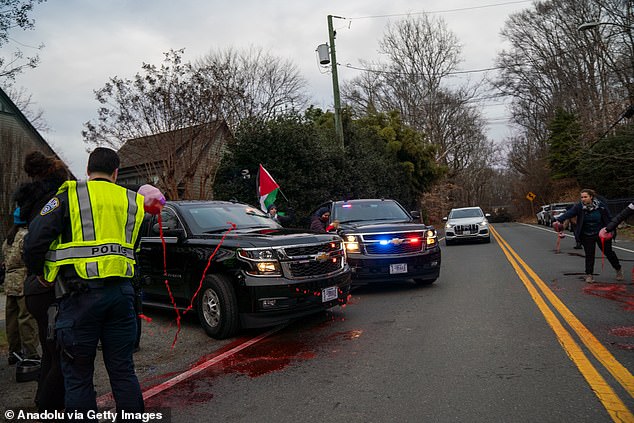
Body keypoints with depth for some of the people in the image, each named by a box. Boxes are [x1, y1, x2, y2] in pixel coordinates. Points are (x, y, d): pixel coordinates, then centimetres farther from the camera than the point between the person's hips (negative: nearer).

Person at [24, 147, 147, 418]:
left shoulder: (70, 196, 1)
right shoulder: (132, 201, 13)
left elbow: (34, 241, -5)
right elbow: (133, 248, 13)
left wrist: (40, 273, 11)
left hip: (81, 294, -3)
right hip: (122, 293, 4)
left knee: (78, 377, 9)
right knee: (123, 371, 14)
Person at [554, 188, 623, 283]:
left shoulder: (601, 206, -9)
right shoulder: (579, 207, -12)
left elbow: (609, 218, 0)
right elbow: (568, 213, -29)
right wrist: (559, 220, -46)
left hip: (601, 233, 1)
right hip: (587, 236, 0)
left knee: (608, 252, 12)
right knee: (589, 255, 0)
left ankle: (618, 269, 34)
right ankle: (589, 275, 11)